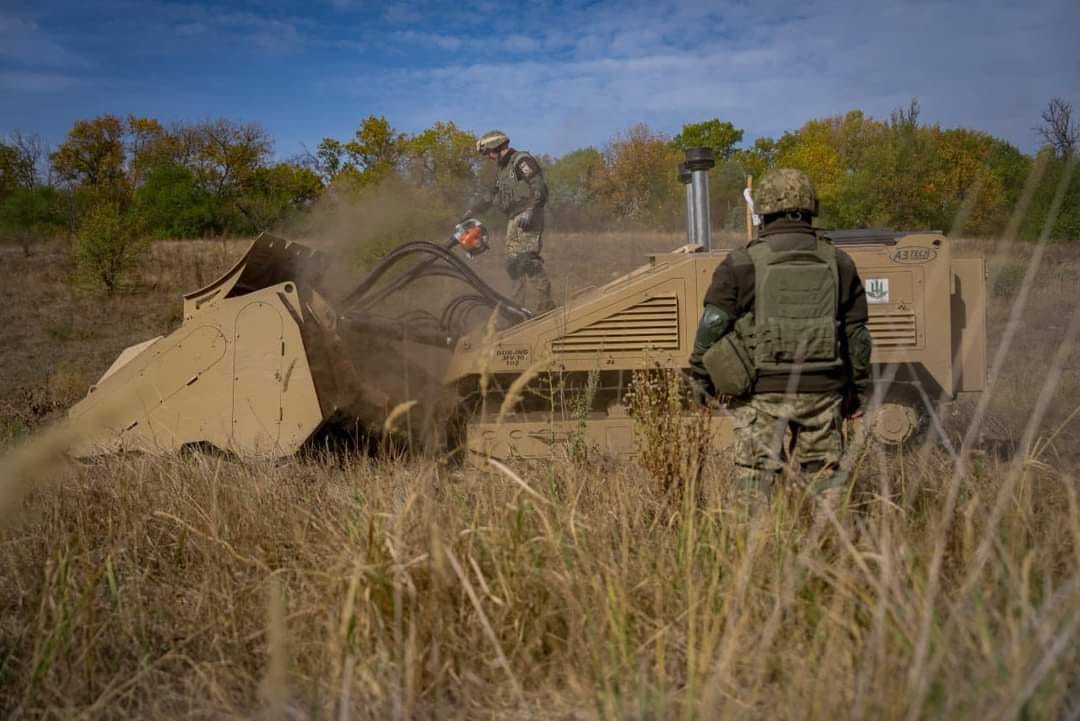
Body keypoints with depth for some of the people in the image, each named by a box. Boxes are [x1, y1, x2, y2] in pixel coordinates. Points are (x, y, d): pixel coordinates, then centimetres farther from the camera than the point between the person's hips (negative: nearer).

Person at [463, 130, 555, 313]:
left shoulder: (521, 161, -7)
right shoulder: (503, 169, 22)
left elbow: (539, 187, -17)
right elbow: (491, 194, 33)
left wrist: (530, 211, -26)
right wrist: (472, 210, 34)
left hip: (528, 218, -10)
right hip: (513, 220, 10)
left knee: (527, 260, -20)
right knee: (513, 264, 8)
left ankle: (546, 304, -22)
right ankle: (518, 307, 14)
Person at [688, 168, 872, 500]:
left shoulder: (742, 263, -4)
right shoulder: (838, 262, 7)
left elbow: (712, 327, -5)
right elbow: (857, 335, 10)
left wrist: (700, 379, 6)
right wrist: (859, 390, 17)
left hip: (764, 393, -3)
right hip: (823, 391, 3)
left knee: (755, 484, 3)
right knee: (826, 476, 13)